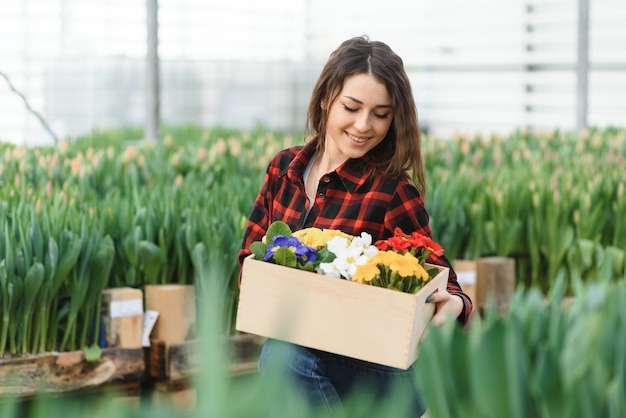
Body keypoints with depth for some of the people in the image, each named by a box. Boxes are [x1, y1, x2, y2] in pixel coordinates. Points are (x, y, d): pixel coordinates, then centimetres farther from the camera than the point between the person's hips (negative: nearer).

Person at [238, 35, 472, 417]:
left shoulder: (392, 192, -12)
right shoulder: (285, 168, 3)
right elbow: (251, 254, 9)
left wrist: (455, 304, -32)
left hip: (376, 370, -4)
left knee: (285, 355, -32)